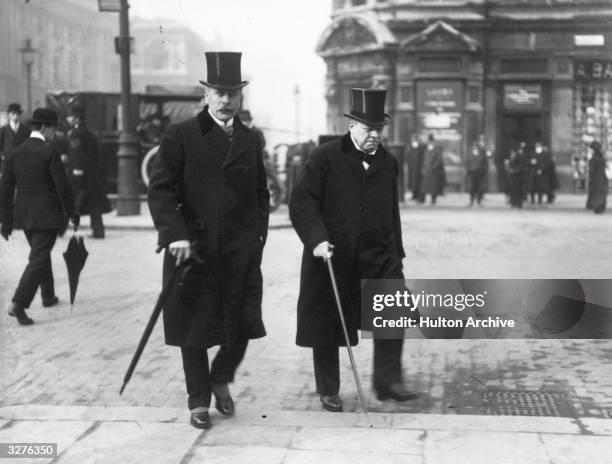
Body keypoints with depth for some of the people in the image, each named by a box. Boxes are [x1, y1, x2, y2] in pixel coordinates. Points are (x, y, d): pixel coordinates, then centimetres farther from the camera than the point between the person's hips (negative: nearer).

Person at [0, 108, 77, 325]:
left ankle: (48, 297, 36)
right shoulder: (49, 153, -14)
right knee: (38, 259, -5)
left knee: (41, 254, 23)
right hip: (47, 215, -7)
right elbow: (62, 187, -14)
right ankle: (19, 304, -15)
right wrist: (71, 212, -2)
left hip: (24, 215, 7)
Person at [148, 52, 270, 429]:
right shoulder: (180, 136, -3)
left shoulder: (251, 140, 11)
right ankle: (199, 400, 23)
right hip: (193, 249, -3)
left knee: (242, 325, 4)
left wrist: (259, 233, 7)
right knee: (194, 329, 6)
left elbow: (261, 193, 18)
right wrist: (176, 235, -18)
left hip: (242, 251, 3)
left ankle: (221, 379, 32)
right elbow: (160, 190, -8)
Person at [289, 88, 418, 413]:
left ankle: (387, 382, 3)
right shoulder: (325, 158, -6)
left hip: (379, 255, 4)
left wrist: (396, 253, 18)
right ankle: (328, 391, 20)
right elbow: (301, 202, -11)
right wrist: (317, 239, -23)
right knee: (327, 325, 5)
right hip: (332, 255, -4)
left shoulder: (389, 163, 10)